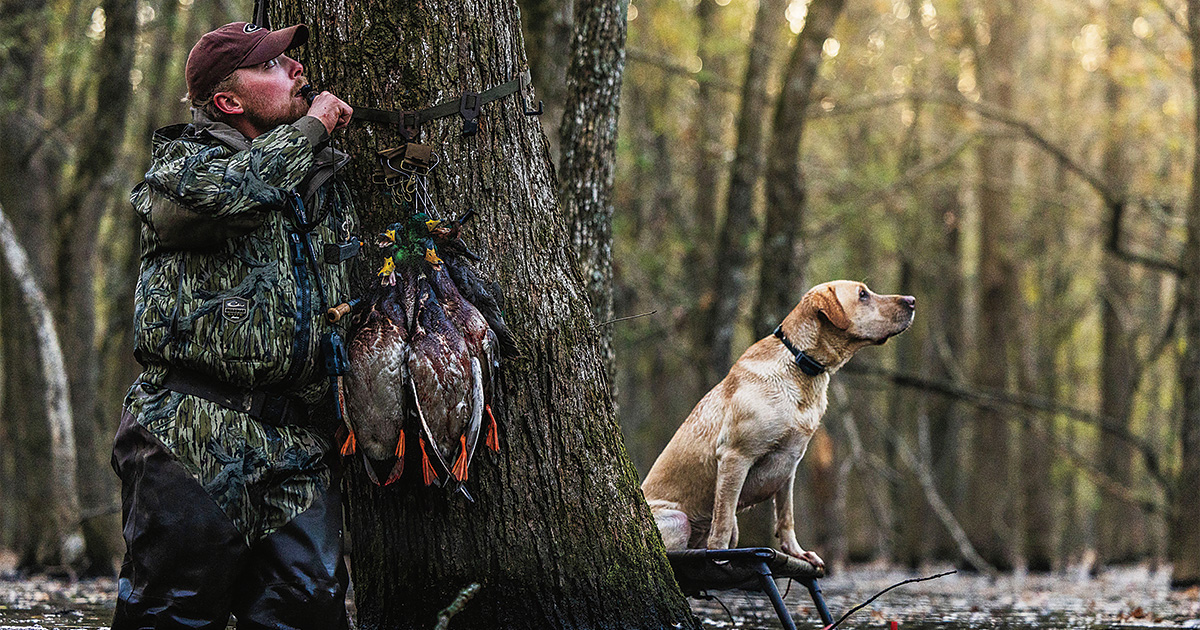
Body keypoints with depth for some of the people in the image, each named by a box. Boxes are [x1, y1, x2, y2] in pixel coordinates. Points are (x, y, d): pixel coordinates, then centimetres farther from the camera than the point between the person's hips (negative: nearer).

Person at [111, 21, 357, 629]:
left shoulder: (322, 178, 22)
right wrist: (310, 127, -7)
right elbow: (230, 190, -21)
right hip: (193, 442, -5)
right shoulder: (183, 160, 4)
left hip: (300, 447, 5)